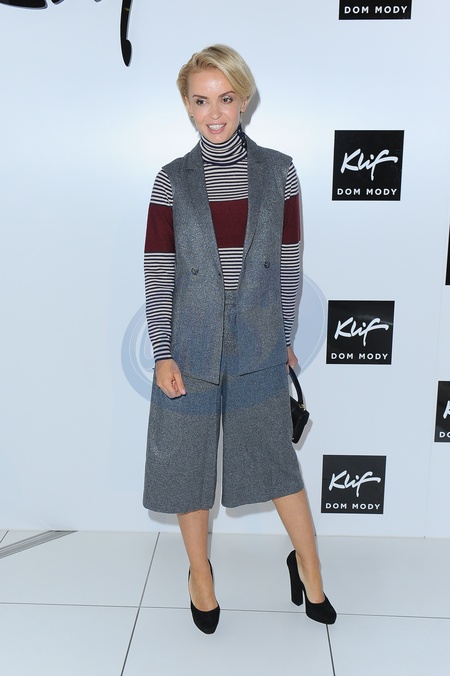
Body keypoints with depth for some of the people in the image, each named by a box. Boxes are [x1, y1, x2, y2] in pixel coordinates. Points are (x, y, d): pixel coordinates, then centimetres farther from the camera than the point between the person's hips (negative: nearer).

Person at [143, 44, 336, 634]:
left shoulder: (278, 171, -1)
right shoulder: (172, 181, -2)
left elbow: (289, 263, 4)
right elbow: (157, 274, -3)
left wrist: (285, 338, 6)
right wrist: (162, 354, -7)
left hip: (258, 345, 0)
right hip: (191, 345, 0)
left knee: (276, 458, 11)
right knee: (189, 460, 11)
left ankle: (309, 569, 35)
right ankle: (200, 574, 35)